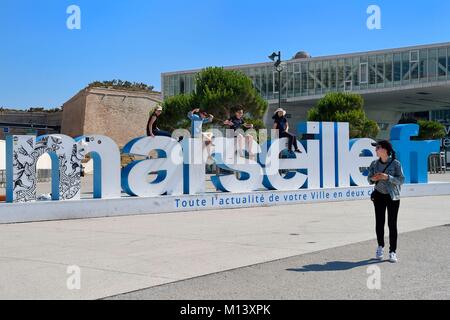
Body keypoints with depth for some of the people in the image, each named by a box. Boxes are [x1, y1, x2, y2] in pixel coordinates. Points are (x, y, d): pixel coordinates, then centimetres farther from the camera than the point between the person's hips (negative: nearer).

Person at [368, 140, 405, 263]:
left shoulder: (395, 163, -9)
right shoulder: (374, 164, 2)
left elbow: (401, 180, -10)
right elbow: (369, 179, 10)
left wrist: (387, 177, -23)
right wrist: (373, 179, -14)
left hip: (393, 196, -3)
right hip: (379, 196, 3)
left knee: (392, 224, -3)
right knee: (379, 222, 3)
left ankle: (392, 252, 3)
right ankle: (380, 246, 24)